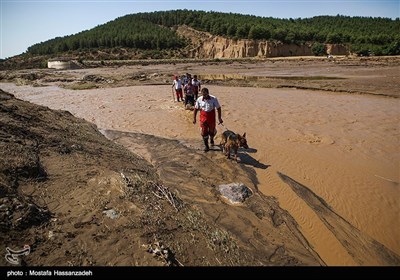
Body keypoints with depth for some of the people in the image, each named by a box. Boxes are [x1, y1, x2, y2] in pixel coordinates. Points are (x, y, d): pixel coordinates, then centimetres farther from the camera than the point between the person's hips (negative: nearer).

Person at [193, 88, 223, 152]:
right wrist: (194, 118, 1)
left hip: (211, 117, 0)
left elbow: (218, 108, -7)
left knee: (212, 130, 15)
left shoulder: (214, 99, -13)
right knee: (204, 132, -2)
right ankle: (206, 146, 10)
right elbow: (196, 109, 3)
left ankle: (211, 139, 47)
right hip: (203, 117, 0)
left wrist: (219, 118, -8)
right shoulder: (199, 99, -8)